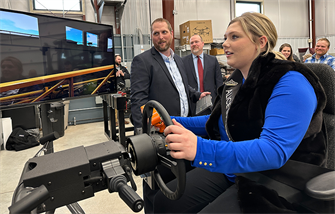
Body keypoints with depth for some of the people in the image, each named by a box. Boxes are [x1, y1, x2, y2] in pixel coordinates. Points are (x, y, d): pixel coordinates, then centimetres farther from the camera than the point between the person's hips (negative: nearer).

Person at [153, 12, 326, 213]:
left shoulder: (290, 84, -20)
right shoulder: (236, 80, 6)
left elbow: (274, 151, -33)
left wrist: (202, 149, -45)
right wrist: (173, 122, 10)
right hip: (231, 169, 7)